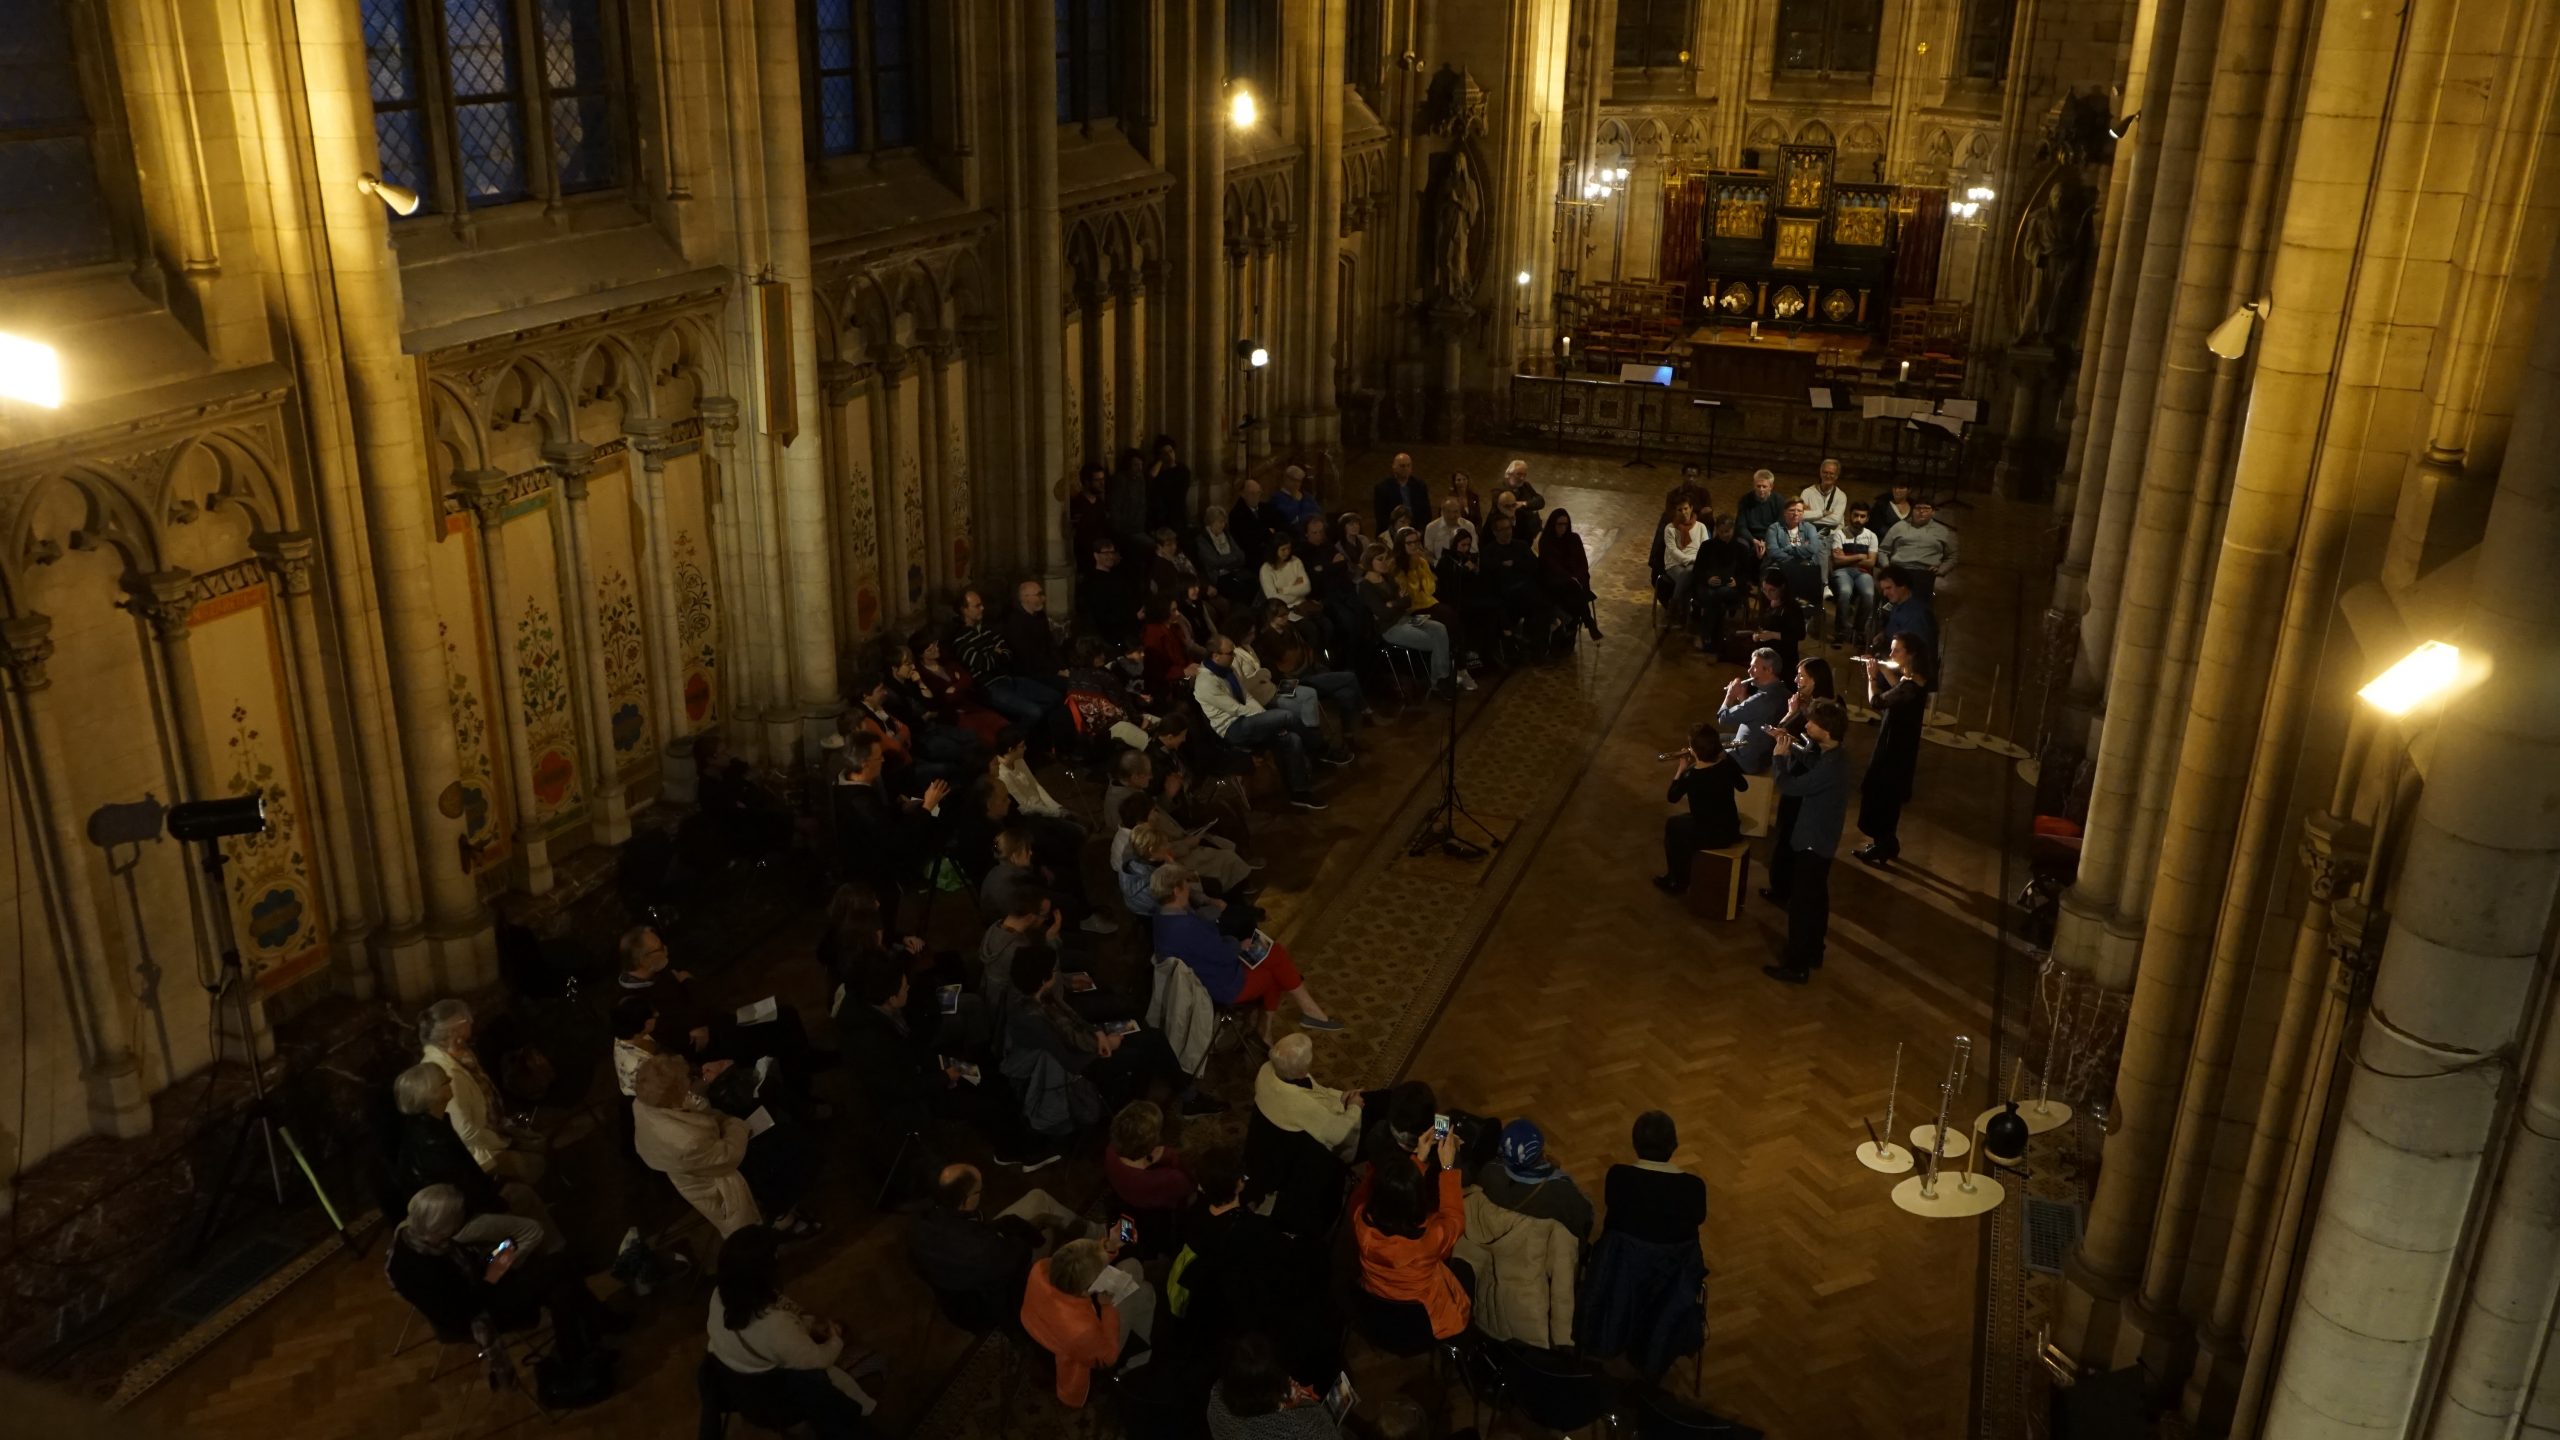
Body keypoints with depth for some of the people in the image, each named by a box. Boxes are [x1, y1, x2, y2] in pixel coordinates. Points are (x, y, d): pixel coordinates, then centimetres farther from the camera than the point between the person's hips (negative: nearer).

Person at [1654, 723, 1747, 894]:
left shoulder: (1691, 777, -24)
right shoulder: (1728, 764, -12)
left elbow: (1672, 798, -4)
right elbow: (1742, 787, 10)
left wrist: (1681, 769, 3)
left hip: (1708, 837, -5)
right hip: (1732, 832, 5)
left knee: (1672, 826, 24)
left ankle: (1678, 881, 35)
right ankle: (1685, 873, 42)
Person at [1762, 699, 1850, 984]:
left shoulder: (1829, 767, -31)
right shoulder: (1833, 755, 0)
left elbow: (1788, 786, -25)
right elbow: (1807, 760, 19)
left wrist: (1780, 755, -11)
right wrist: (1791, 747, 3)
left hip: (1813, 841, -10)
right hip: (1821, 838, 10)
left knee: (1801, 904, 1)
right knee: (1815, 899, 22)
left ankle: (1797, 966, 9)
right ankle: (1813, 953, 37)